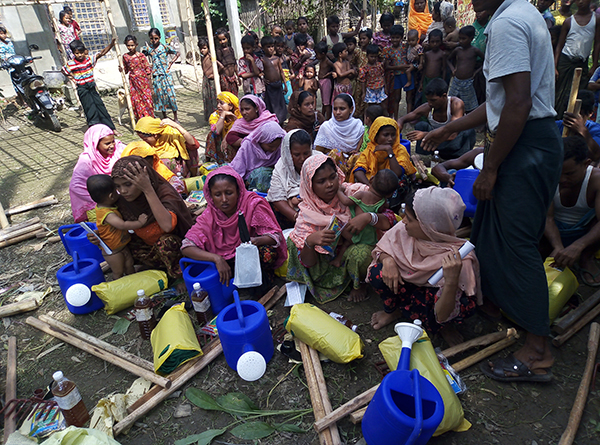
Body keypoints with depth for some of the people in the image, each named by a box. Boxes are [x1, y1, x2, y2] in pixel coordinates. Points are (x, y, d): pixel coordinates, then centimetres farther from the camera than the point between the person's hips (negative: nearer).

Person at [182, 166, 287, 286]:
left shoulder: (252, 204, -19)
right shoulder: (209, 216, -14)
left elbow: (276, 236, -19)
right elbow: (186, 247, -18)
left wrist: (255, 241, -43)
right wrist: (217, 258, -34)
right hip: (227, 260, 3)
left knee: (268, 253, -34)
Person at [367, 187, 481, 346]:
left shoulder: (458, 260, -33)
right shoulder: (403, 230, -23)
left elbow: (442, 315, -33)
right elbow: (382, 250, -3)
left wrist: (451, 280, -51)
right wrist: (388, 260, -27)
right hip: (406, 283, 4)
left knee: (466, 307, -36)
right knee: (377, 272, -25)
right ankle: (392, 311, 7)